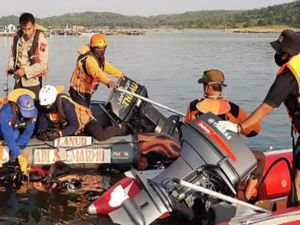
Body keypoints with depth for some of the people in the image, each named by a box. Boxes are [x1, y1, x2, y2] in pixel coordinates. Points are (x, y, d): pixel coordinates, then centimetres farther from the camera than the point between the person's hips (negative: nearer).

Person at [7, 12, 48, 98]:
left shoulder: (41, 40, -17)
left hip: (33, 82, -5)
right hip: (18, 80, 5)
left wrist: (25, 71, -22)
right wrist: (10, 67, -2)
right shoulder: (17, 36, -1)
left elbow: (42, 64, -17)